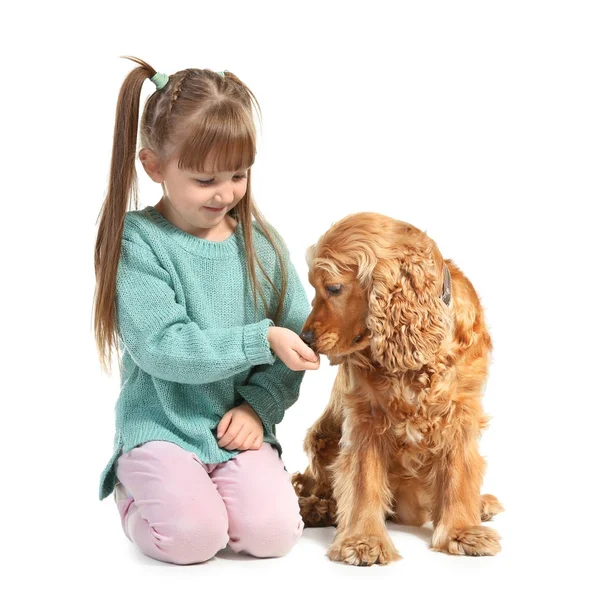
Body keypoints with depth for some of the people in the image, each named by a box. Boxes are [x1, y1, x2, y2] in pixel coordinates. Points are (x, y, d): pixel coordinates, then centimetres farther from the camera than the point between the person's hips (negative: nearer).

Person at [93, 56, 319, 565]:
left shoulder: (260, 241, 3)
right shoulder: (138, 243, -10)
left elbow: (298, 334, 3)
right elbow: (161, 347, -19)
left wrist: (259, 405, -10)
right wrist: (262, 340, -23)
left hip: (240, 427, 3)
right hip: (162, 427, -3)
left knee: (272, 532, -19)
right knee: (192, 536, -22)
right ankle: (133, 490, 10)